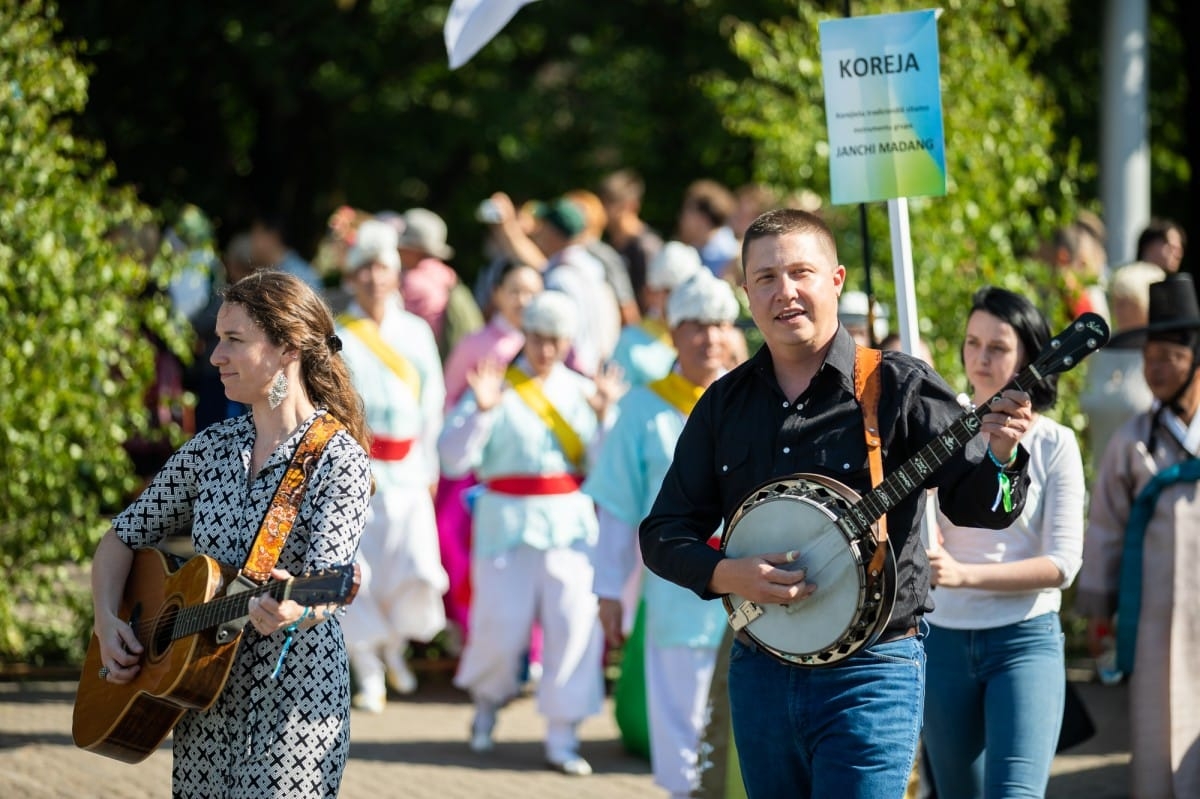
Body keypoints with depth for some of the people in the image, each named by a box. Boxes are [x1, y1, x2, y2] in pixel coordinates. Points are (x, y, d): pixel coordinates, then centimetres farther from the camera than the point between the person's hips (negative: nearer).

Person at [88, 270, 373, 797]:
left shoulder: (339, 463, -11)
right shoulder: (211, 448, 7)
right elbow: (124, 537, 14)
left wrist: (296, 610, -46)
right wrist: (106, 619, -2)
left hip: (292, 700, -6)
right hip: (203, 705, 6)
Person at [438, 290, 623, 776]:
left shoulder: (582, 392, 10)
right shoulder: (497, 388, 1)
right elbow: (453, 460, -7)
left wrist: (604, 417, -10)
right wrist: (481, 411, -20)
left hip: (570, 524, 2)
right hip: (507, 524, -2)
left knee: (574, 624, -5)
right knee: (502, 626, -1)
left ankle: (562, 736, 3)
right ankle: (488, 699, 31)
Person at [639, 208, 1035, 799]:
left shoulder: (899, 388, -4)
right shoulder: (725, 404, 9)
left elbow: (975, 503, -9)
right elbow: (663, 532, 11)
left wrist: (998, 459, -31)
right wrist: (724, 574, -9)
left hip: (870, 673, -5)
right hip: (759, 676, 5)